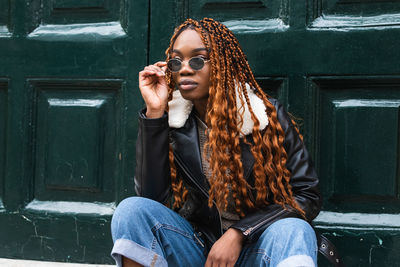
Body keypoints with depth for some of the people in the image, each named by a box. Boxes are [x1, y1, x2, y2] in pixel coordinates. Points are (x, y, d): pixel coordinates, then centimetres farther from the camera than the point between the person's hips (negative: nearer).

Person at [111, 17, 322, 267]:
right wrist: (154, 112, -15)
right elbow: (152, 197, -12)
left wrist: (238, 233, -17)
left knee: (294, 232, -34)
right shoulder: (170, 121, 0)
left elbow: (308, 195, -6)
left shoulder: (268, 115, -5)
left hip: (255, 247, -3)